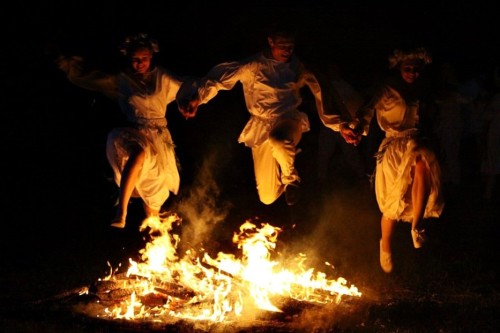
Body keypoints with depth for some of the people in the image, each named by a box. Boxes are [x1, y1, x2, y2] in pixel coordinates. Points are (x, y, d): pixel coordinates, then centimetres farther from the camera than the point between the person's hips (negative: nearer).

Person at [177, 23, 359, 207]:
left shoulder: (298, 67, 1)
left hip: (290, 121, 0)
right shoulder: (253, 66, -9)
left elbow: (321, 95, 8)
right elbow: (222, 76, -21)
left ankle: (290, 177, -7)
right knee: (268, 197, -3)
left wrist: (338, 124, 1)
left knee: (278, 140, -41)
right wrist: (197, 96, -39)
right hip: (262, 127, 0)